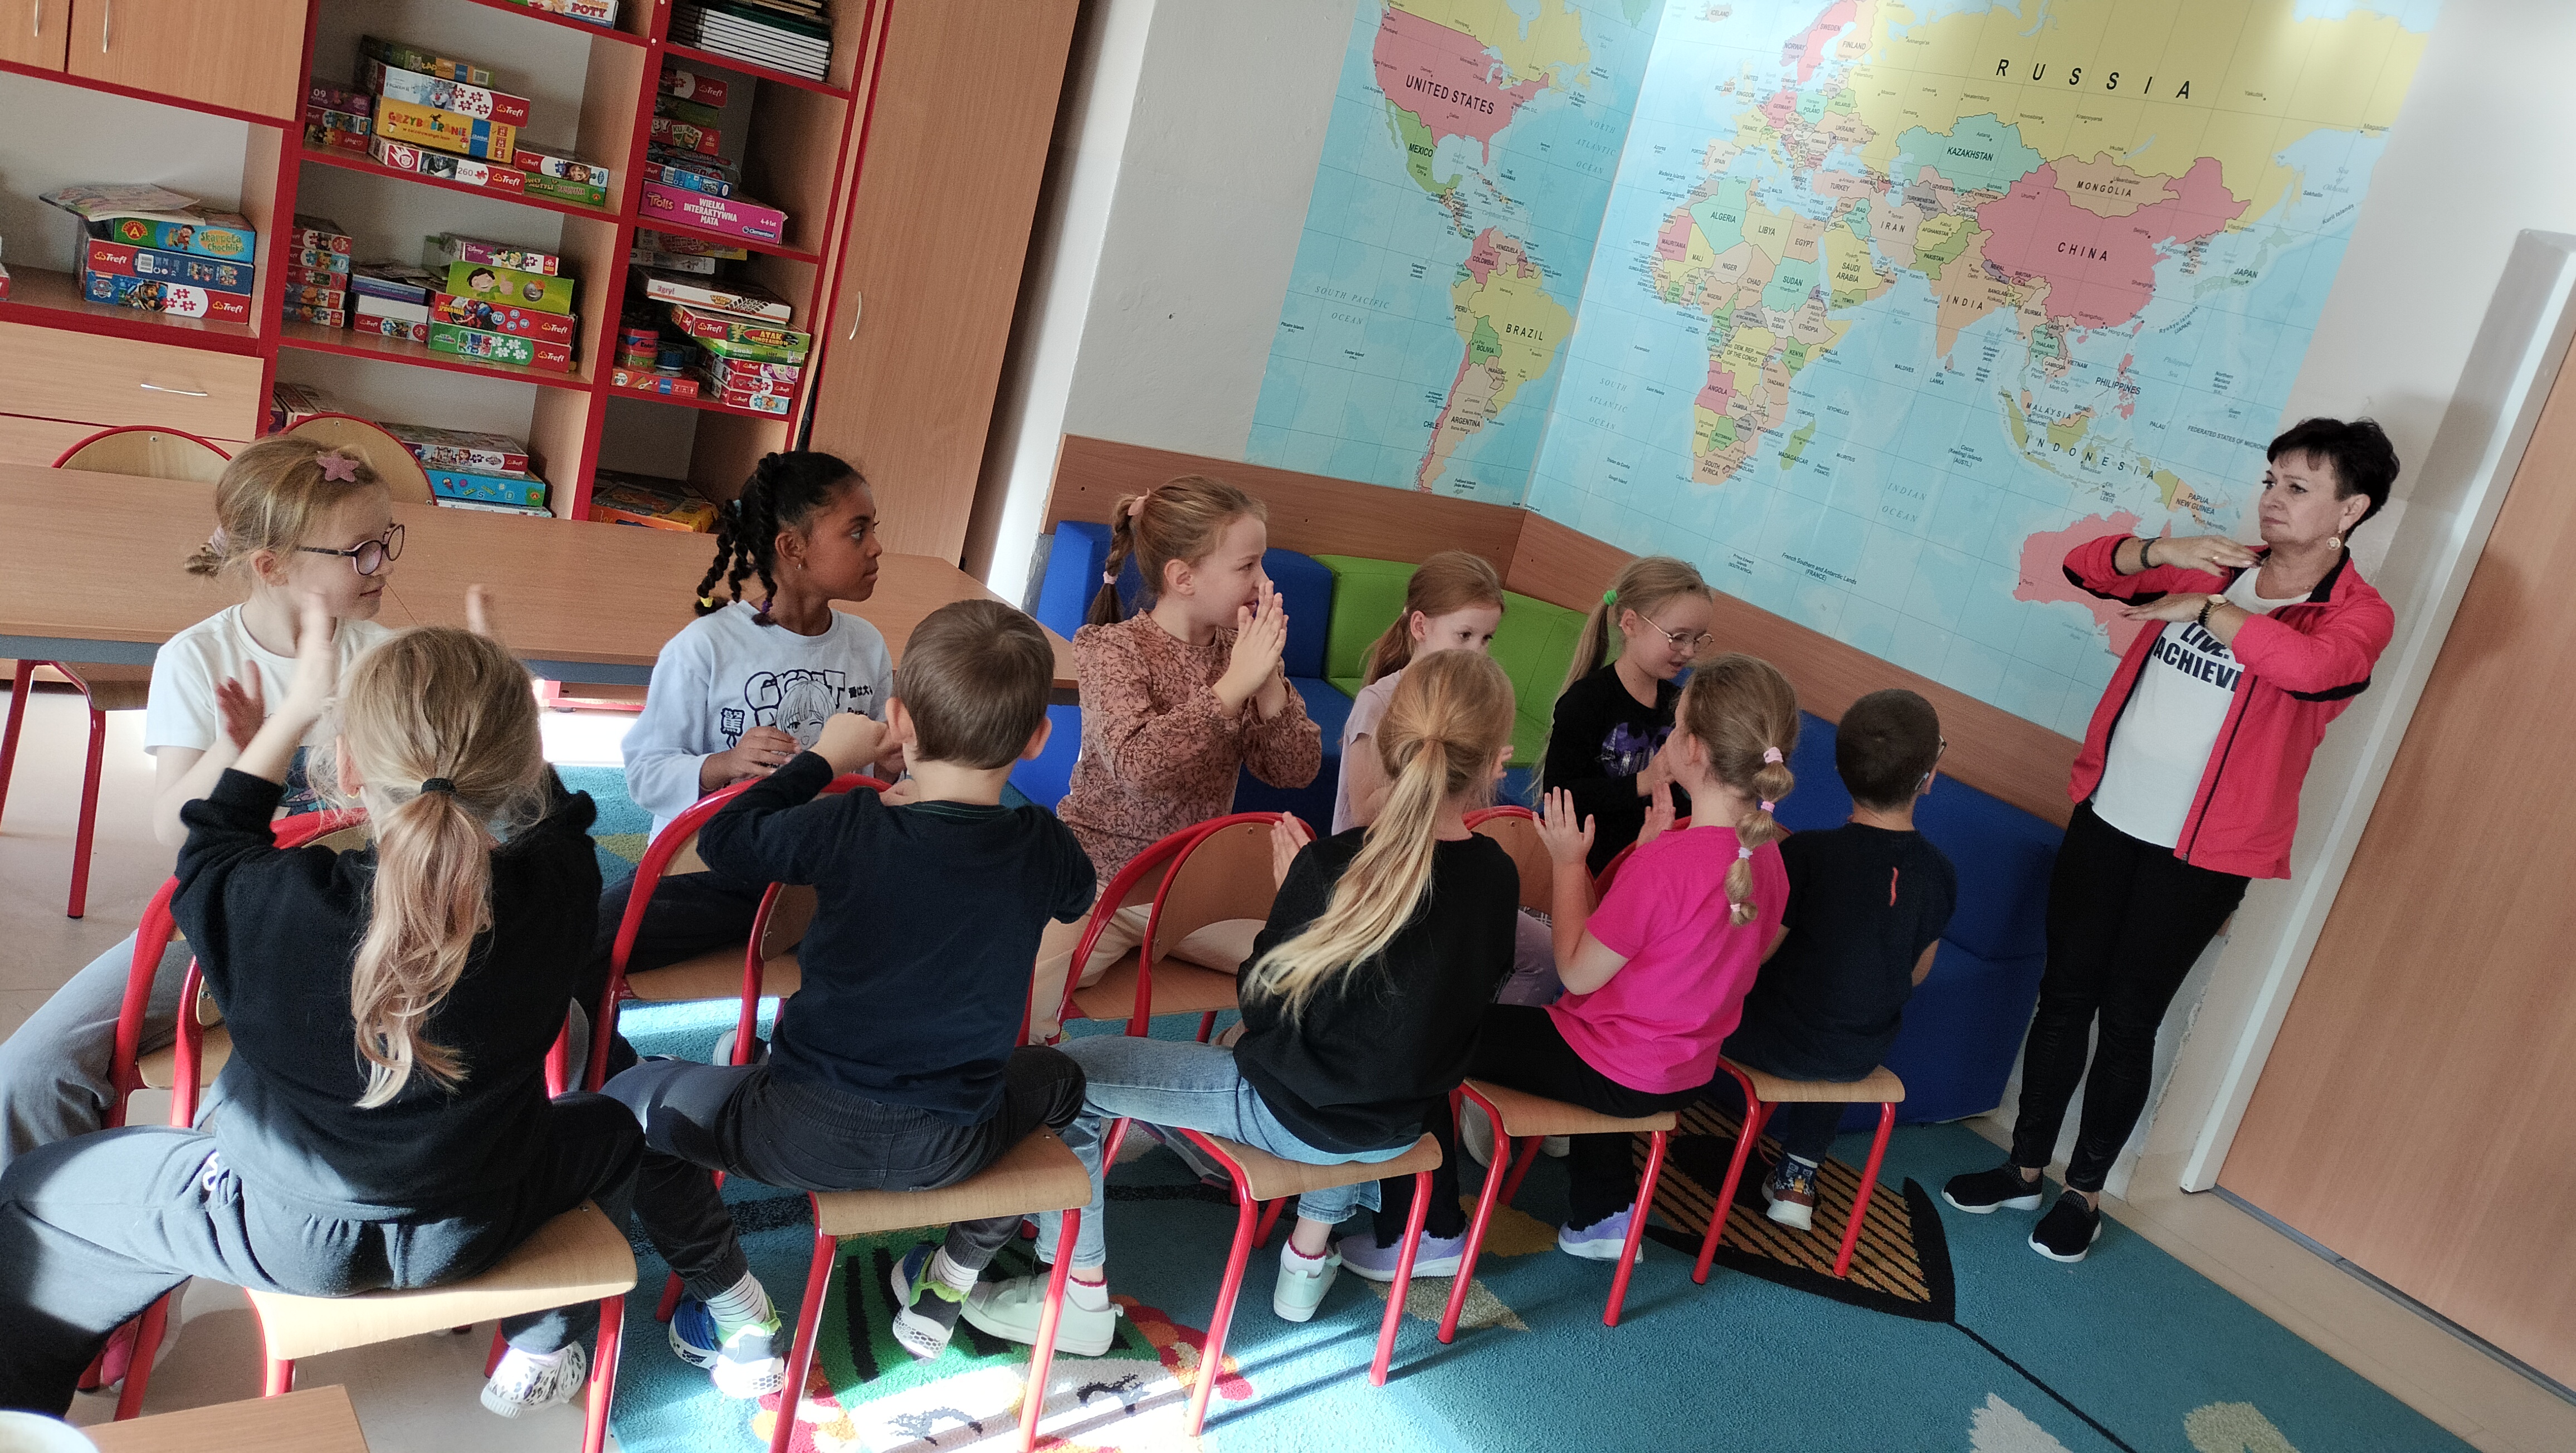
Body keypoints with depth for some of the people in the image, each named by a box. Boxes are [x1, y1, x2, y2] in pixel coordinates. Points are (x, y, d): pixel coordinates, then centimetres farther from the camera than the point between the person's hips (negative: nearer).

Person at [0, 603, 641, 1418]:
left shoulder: (275, 905, -29)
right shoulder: (555, 893, -24)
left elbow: (210, 847, -3)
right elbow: (555, 812, 2)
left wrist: (303, 701, 2)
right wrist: (494, 691, 11)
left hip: (288, 1240, -1)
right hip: (468, 1235, 2)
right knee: (608, 1131, 32)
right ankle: (540, 1356, 40)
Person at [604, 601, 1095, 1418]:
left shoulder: (847, 828, -15)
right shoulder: (1042, 846, -7)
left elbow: (723, 841, 1)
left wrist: (823, 757, 12)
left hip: (808, 1136, -2)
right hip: (953, 1149, 3)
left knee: (631, 1097, 20)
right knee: (1055, 1076, 34)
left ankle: (737, 1316, 17)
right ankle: (946, 1289, 33)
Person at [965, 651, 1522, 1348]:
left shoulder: (1333, 866, -25)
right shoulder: (1498, 878, -11)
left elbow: (1262, 1006, -12)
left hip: (1293, 1113, -6)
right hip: (1403, 1127, 6)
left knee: (1072, 1072, 4)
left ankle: (1081, 1295, 13)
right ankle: (1311, 1253, 45)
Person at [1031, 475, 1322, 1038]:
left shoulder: (1243, 648, 3)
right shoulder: (1111, 648, -12)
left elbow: (1297, 771, -4)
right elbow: (1138, 766, -30)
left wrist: (1269, 680, -18)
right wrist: (1234, 685, -29)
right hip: (1102, 880, -5)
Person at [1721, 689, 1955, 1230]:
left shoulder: (1808, 853, -25)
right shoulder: (1939, 873, -11)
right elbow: (1915, 974, 2)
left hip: (1771, 1042, -4)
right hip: (1858, 1061, 4)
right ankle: (1798, 1176, 37)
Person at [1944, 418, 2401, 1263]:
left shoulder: (2358, 616, -7)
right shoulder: (2218, 568, 9)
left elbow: (2312, 667, -31)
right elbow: (2087, 566, 7)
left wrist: (2199, 608, -19)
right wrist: (2165, 551, -12)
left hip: (2200, 853, -5)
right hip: (2107, 816, 5)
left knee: (2128, 1018, 5)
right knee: (2063, 995, 12)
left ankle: (2086, 1191, 24)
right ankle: (2025, 1168, 26)